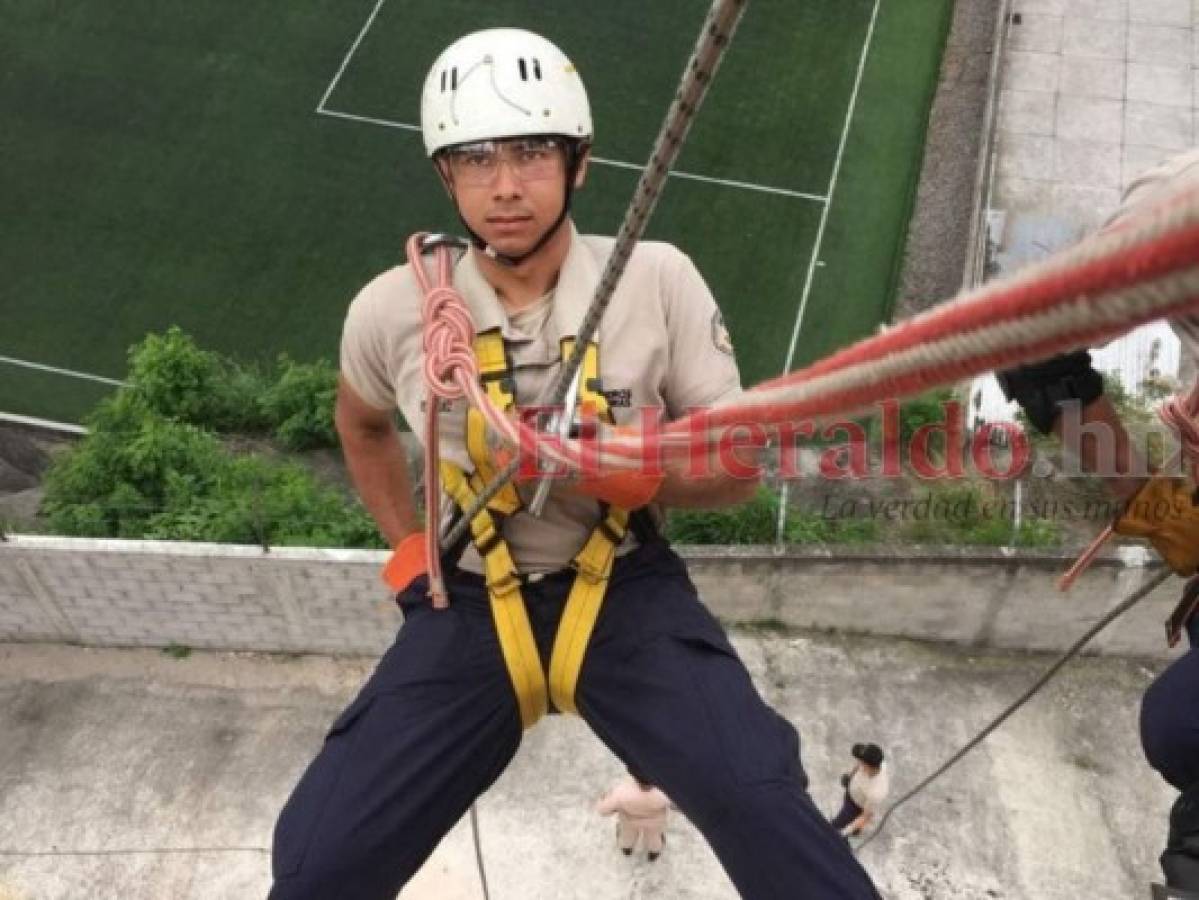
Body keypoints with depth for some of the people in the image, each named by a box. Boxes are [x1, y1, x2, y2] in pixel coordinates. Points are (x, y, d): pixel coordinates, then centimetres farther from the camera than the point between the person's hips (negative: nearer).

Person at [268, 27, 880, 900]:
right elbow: (362, 426, 17)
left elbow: (737, 470, -5)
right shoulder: (393, 308, -7)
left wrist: (648, 473, -26)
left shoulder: (658, 279, -12)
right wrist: (408, 549, 9)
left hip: (626, 591, -1)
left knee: (762, 803, -26)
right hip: (470, 604, 2)